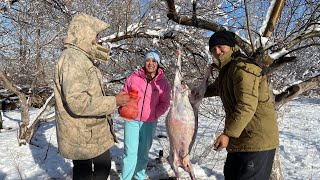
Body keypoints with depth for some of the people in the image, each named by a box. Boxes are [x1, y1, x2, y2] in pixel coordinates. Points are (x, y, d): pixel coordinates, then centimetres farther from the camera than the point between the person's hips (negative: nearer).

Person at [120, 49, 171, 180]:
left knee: (143, 152, 13)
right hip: (132, 120, -1)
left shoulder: (163, 82, -2)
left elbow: (165, 103, 4)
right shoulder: (134, 77, -3)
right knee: (131, 152, -2)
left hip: (149, 123, 1)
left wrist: (154, 115, -9)